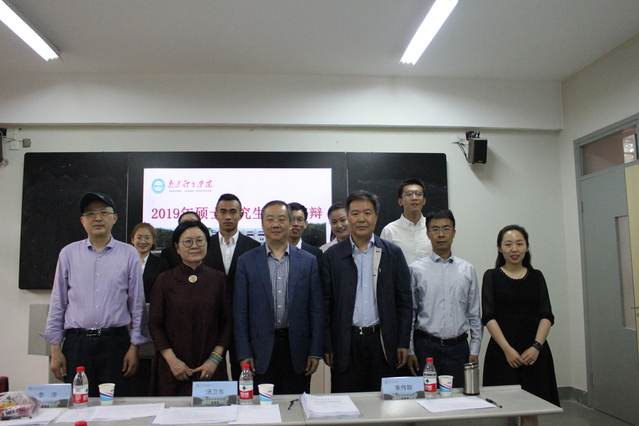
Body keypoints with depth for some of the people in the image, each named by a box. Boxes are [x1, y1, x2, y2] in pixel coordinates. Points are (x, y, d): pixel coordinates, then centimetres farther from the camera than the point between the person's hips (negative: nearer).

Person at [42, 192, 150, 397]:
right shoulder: (68, 253, 6)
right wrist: (55, 349, 5)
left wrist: (134, 347, 0)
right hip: (76, 342, 1)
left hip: (115, 342, -1)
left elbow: (137, 304, 3)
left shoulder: (129, 254, 1)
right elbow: (58, 303, 8)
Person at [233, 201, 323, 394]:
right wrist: (244, 354, -3)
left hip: (297, 350, 1)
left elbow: (316, 310, 4)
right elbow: (239, 311, 1)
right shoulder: (246, 261, 2)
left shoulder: (308, 261, 3)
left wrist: (315, 352, 0)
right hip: (261, 351, 0)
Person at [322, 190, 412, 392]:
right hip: (346, 343, 0)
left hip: (383, 342, 1)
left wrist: (403, 343, 1)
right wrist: (327, 346, -1)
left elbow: (405, 301, 5)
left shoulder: (393, 253, 5)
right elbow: (326, 304, 3)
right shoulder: (332, 256, 2)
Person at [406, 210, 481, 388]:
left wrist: (474, 350, 6)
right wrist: (409, 351, -2)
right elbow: (409, 313, 0)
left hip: (458, 347, 2)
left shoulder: (468, 269, 6)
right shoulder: (416, 269, -2)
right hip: (426, 347, -2)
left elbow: (474, 314, 9)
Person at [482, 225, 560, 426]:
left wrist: (536, 346, -11)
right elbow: (488, 317, -5)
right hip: (503, 353, -2)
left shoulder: (536, 276, 9)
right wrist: (507, 349, -14)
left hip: (534, 354, 2)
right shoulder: (492, 276, 2)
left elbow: (546, 316, 3)